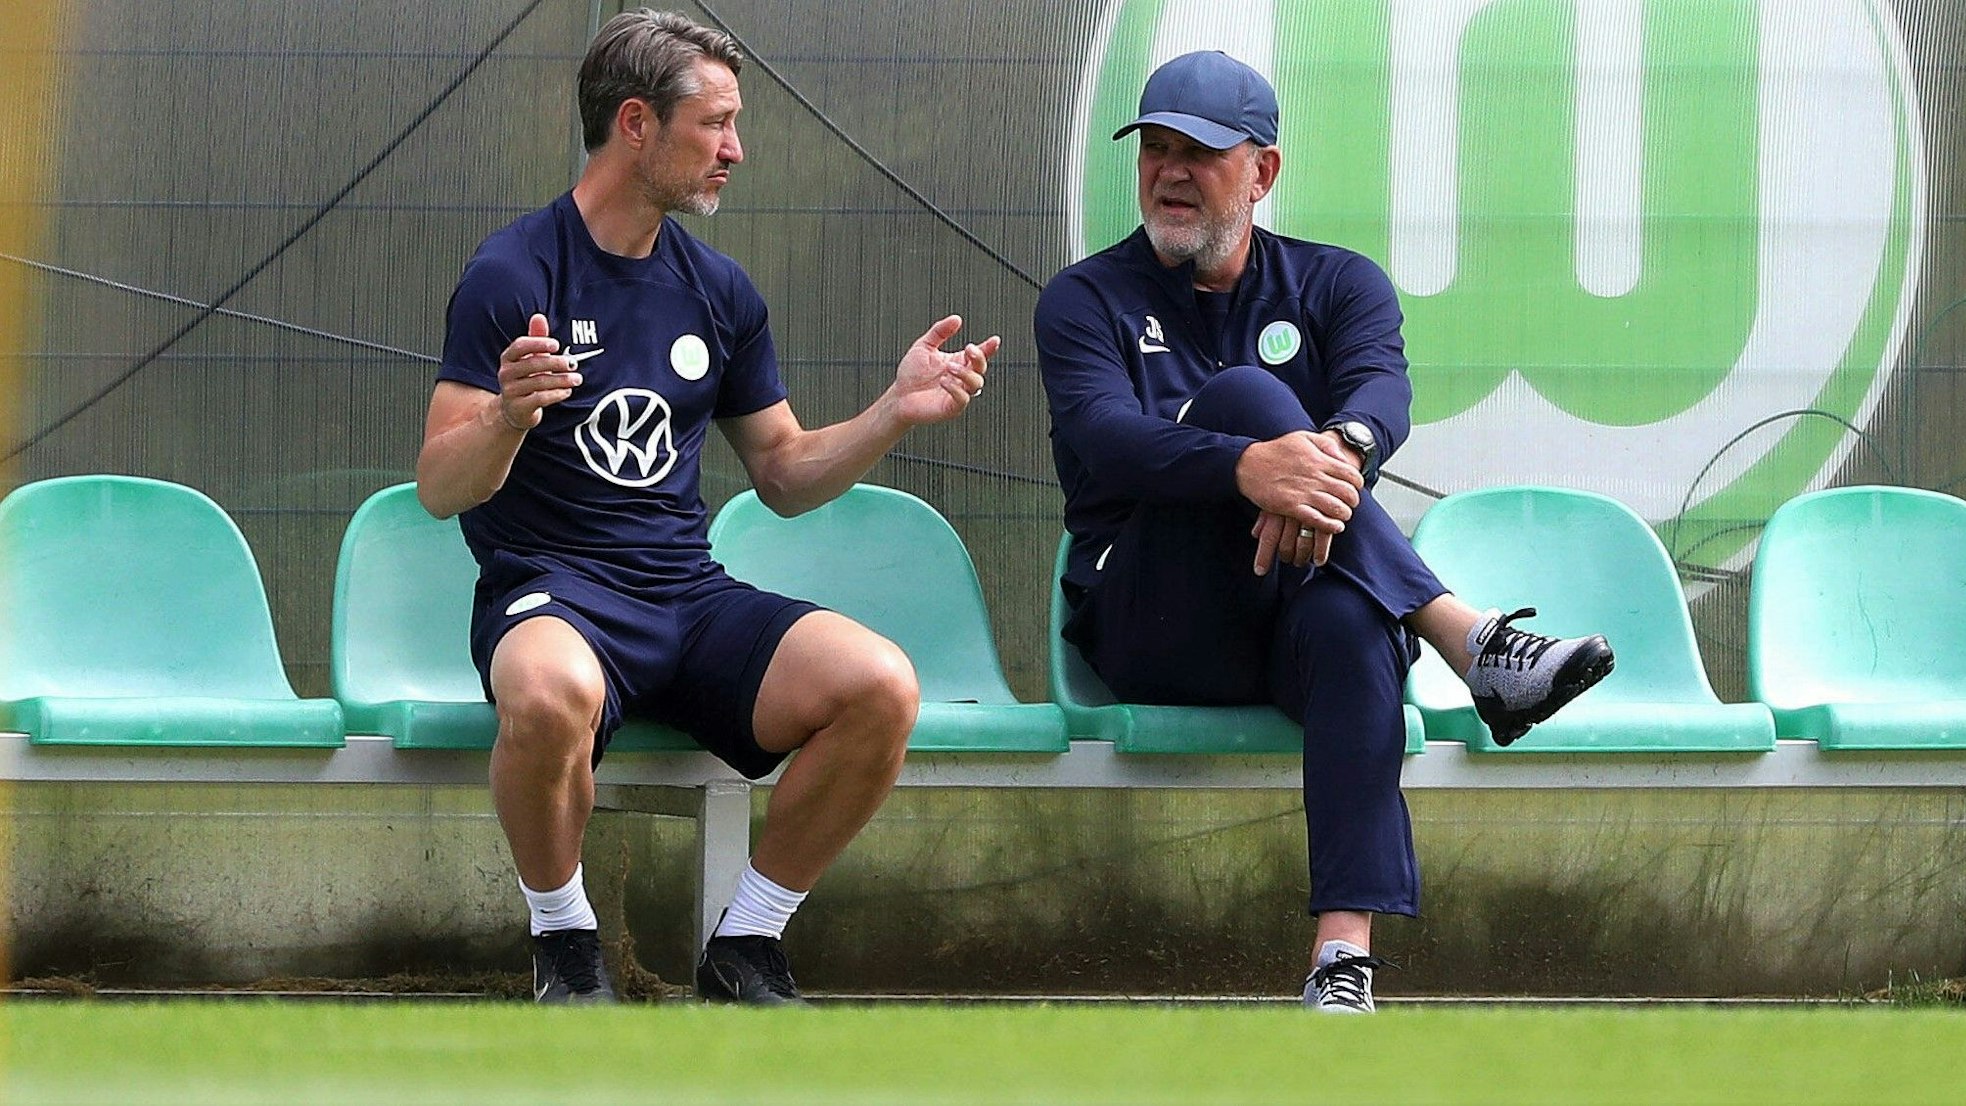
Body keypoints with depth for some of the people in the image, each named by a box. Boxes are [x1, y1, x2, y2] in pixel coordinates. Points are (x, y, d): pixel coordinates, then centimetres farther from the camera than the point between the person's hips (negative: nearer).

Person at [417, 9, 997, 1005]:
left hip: (691, 599, 5)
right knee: (552, 692, -42)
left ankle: (746, 946, -4)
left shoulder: (718, 290, 14)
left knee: (880, 687, -23)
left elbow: (785, 474, 21)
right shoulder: (513, 275, -4)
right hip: (551, 592, -5)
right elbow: (440, 489, -9)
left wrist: (896, 412, 4)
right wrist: (507, 418, -31)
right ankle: (564, 942, -13)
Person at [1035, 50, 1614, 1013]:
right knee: (1240, 396, -25)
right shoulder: (1087, 301, 8)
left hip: (1293, 619, 1)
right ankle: (1471, 644, -38)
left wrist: (1336, 453, -37)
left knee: (1350, 622, -37)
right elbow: (1108, 440, -15)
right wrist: (1253, 468, -37)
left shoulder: (1336, 286, 14)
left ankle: (1342, 964, -51)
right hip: (1149, 635, -1)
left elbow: (1383, 394, -10)